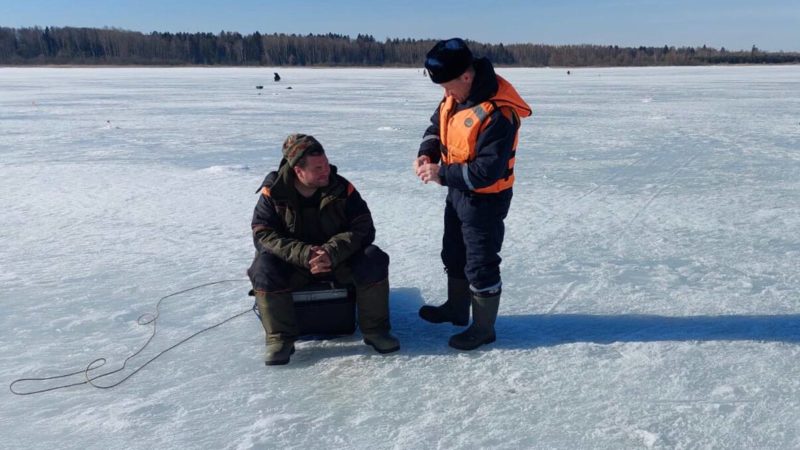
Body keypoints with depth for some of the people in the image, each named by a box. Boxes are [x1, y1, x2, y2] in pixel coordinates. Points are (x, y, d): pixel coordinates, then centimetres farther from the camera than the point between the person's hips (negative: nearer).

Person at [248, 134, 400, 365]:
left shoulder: (341, 188, -13)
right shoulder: (273, 191, -14)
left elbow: (363, 228, -15)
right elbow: (262, 234, -17)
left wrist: (332, 252, -33)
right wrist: (304, 254, -32)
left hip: (340, 259, 1)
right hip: (293, 263, 0)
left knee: (374, 261, -25)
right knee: (264, 269, -30)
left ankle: (374, 330, -10)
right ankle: (279, 338, -14)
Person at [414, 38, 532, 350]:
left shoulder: (497, 113, -31)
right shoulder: (455, 95, -5)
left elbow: (487, 171, -30)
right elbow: (438, 124, 12)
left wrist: (442, 175, -25)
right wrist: (427, 152, -7)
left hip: (485, 199, -9)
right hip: (458, 191, 9)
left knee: (480, 265, 5)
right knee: (454, 254, 23)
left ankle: (484, 327, 24)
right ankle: (456, 309, 45)